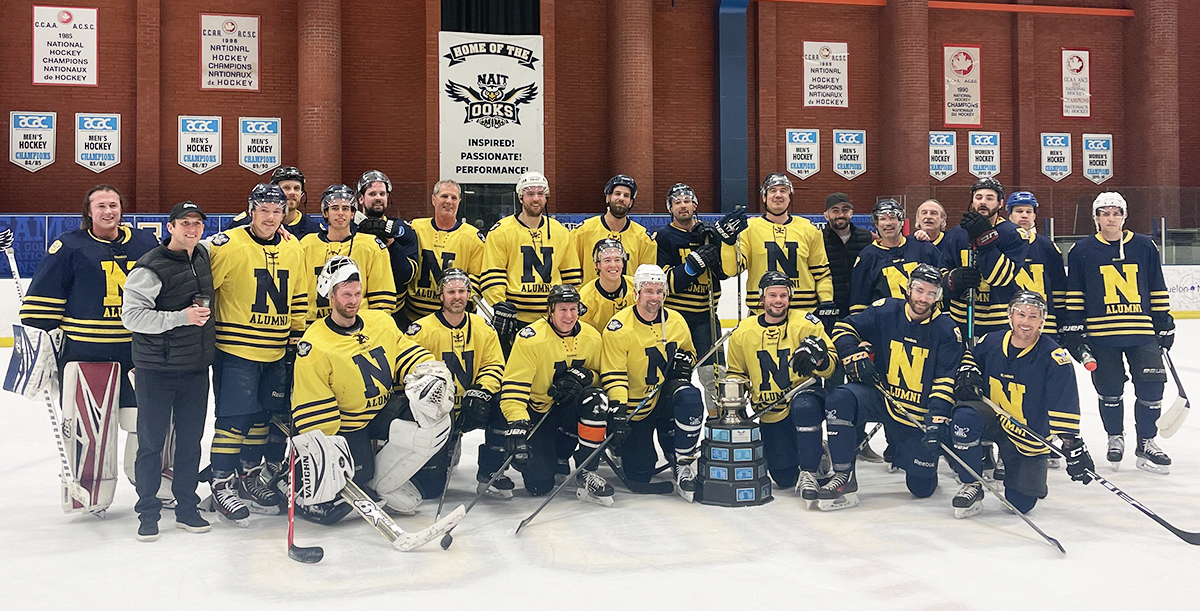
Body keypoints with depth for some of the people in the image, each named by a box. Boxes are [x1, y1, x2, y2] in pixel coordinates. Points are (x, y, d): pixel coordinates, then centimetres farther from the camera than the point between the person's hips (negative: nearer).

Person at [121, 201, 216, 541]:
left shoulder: (203, 257, 9)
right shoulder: (151, 267, -14)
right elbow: (131, 315, -18)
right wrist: (181, 316, -23)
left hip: (196, 367, 6)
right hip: (157, 369, -6)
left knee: (190, 439, 11)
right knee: (152, 440, 3)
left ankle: (186, 508, 22)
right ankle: (147, 512, 16)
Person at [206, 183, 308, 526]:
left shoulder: (293, 250, 8)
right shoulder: (228, 245, -10)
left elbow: (299, 297, 17)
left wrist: (297, 334, 14)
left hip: (277, 352, 6)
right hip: (235, 349, -6)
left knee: (264, 416, 13)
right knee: (236, 418, -7)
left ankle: (249, 474, 28)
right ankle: (221, 484, 5)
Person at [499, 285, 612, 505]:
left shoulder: (592, 337, -5)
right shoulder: (530, 338, -19)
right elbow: (513, 385, -23)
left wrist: (583, 376, -16)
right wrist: (516, 423, -36)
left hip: (568, 409, 3)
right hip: (536, 414, -3)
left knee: (596, 399, -32)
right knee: (538, 483, -15)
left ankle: (586, 472, -17)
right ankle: (550, 453, 24)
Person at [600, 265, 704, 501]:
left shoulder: (677, 321, 0)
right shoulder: (619, 328, -15)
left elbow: (690, 353, 17)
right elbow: (613, 375, -18)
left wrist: (685, 360, -7)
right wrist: (618, 411, -28)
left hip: (667, 394, 3)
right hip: (635, 406, -3)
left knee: (690, 398, -34)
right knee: (639, 475, -4)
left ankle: (683, 464, -17)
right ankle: (623, 446, 33)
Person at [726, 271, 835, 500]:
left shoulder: (805, 324, -6)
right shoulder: (743, 332, 2)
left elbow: (831, 366, -10)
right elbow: (736, 373, 14)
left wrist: (818, 357, -32)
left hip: (806, 397, -3)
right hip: (770, 415, 3)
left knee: (803, 406, -40)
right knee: (784, 478, 0)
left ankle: (809, 472, -23)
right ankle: (816, 453, 35)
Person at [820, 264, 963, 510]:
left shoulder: (947, 330, -6)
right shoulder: (884, 311, -5)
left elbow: (946, 381, -9)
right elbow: (845, 328, 4)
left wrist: (936, 417, -21)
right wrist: (855, 356, -14)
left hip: (919, 413, 0)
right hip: (879, 395, 1)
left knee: (922, 486, -1)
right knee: (839, 399, -31)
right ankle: (844, 477, -19)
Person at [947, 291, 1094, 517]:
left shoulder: (1054, 358, -18)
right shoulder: (990, 343, -8)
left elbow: (1065, 410, -20)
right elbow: (971, 356, 16)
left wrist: (1074, 448, -25)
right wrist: (967, 374, -6)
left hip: (1030, 437, -2)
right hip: (993, 420, 2)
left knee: (1021, 503, -4)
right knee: (964, 416, -33)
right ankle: (971, 485, -13)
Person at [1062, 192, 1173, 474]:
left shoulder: (1144, 247, 8)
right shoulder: (1082, 251, 2)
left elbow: (1158, 290, 12)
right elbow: (1074, 294, 3)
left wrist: (1164, 323, 11)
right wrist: (1072, 328, -1)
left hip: (1142, 331, 2)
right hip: (1101, 334, -1)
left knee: (1151, 388, -3)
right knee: (1109, 391, 5)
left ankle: (1146, 443, 13)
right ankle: (1115, 438, 26)